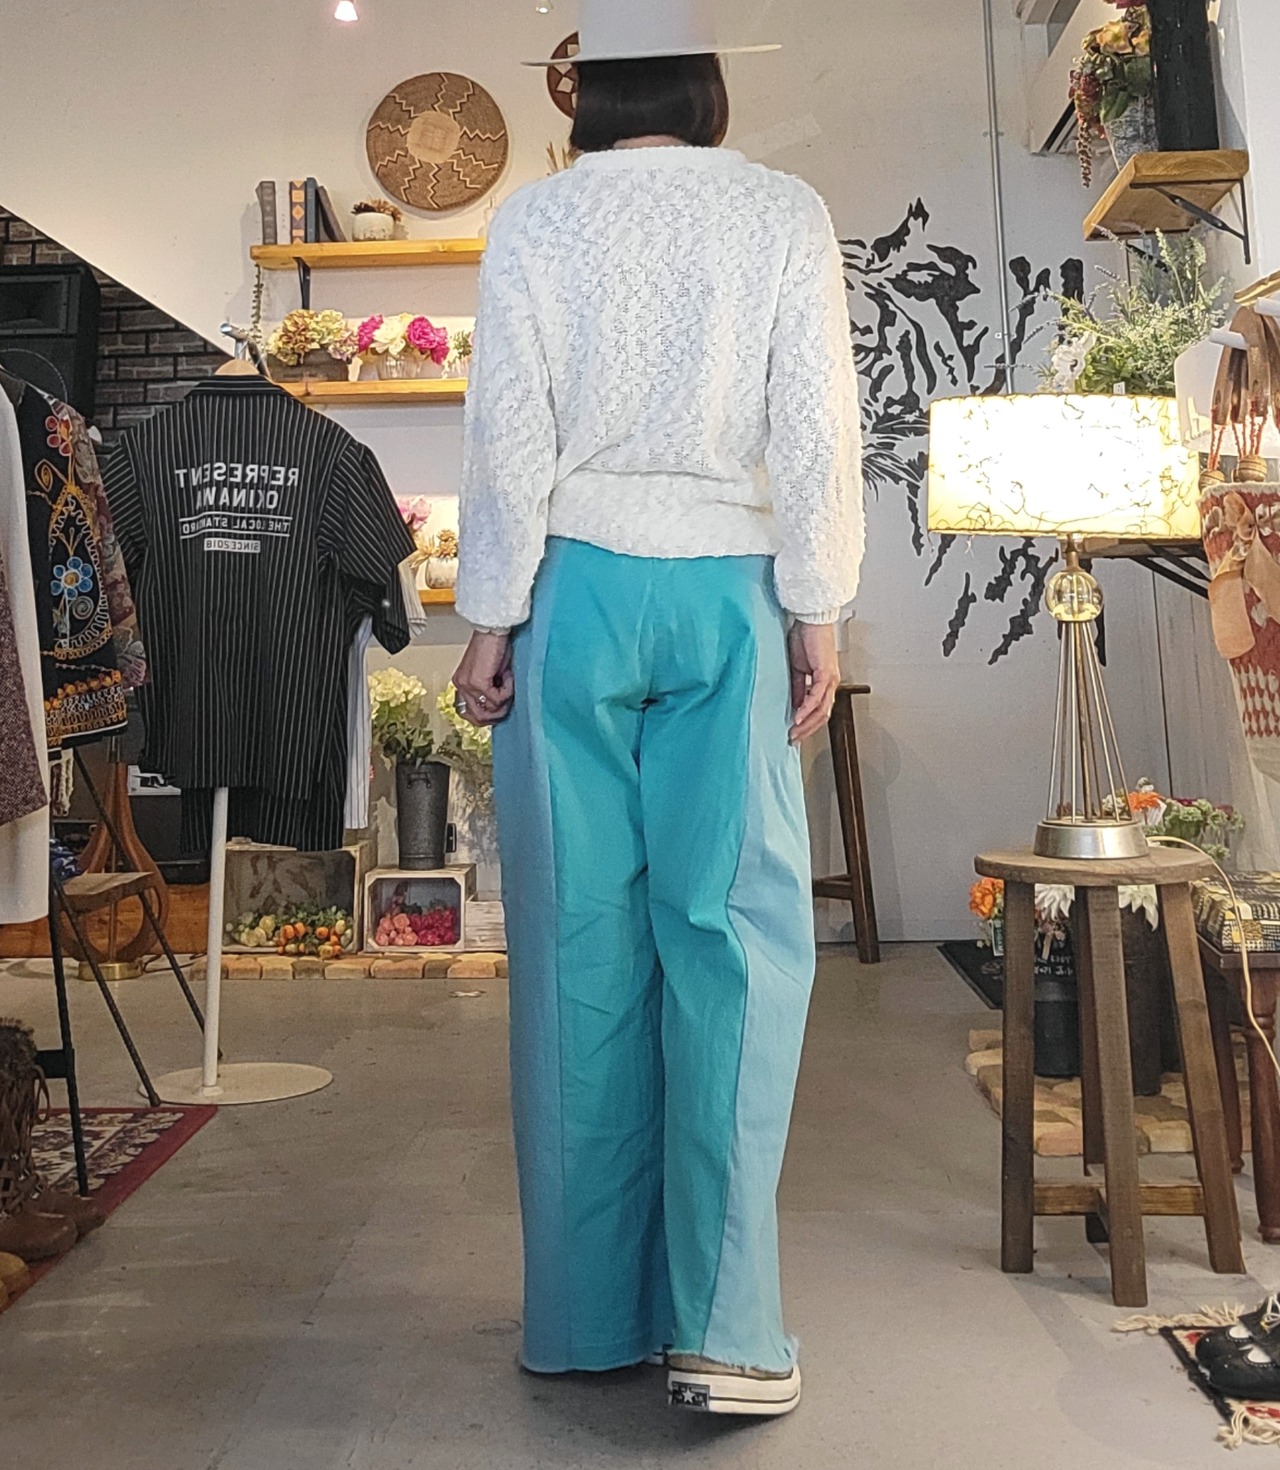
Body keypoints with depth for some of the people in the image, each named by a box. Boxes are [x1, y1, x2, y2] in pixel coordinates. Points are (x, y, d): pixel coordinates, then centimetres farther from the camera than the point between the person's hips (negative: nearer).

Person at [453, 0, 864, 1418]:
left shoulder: (533, 220, 6)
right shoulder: (783, 213, 5)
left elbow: (508, 434, 0)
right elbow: (817, 429, -1)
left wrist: (490, 621, 4)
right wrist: (817, 613, 3)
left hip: (574, 586, 1)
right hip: (723, 593, -1)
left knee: (578, 940, 4)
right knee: (736, 935, 2)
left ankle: (588, 1310, 14)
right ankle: (721, 1320, 1)